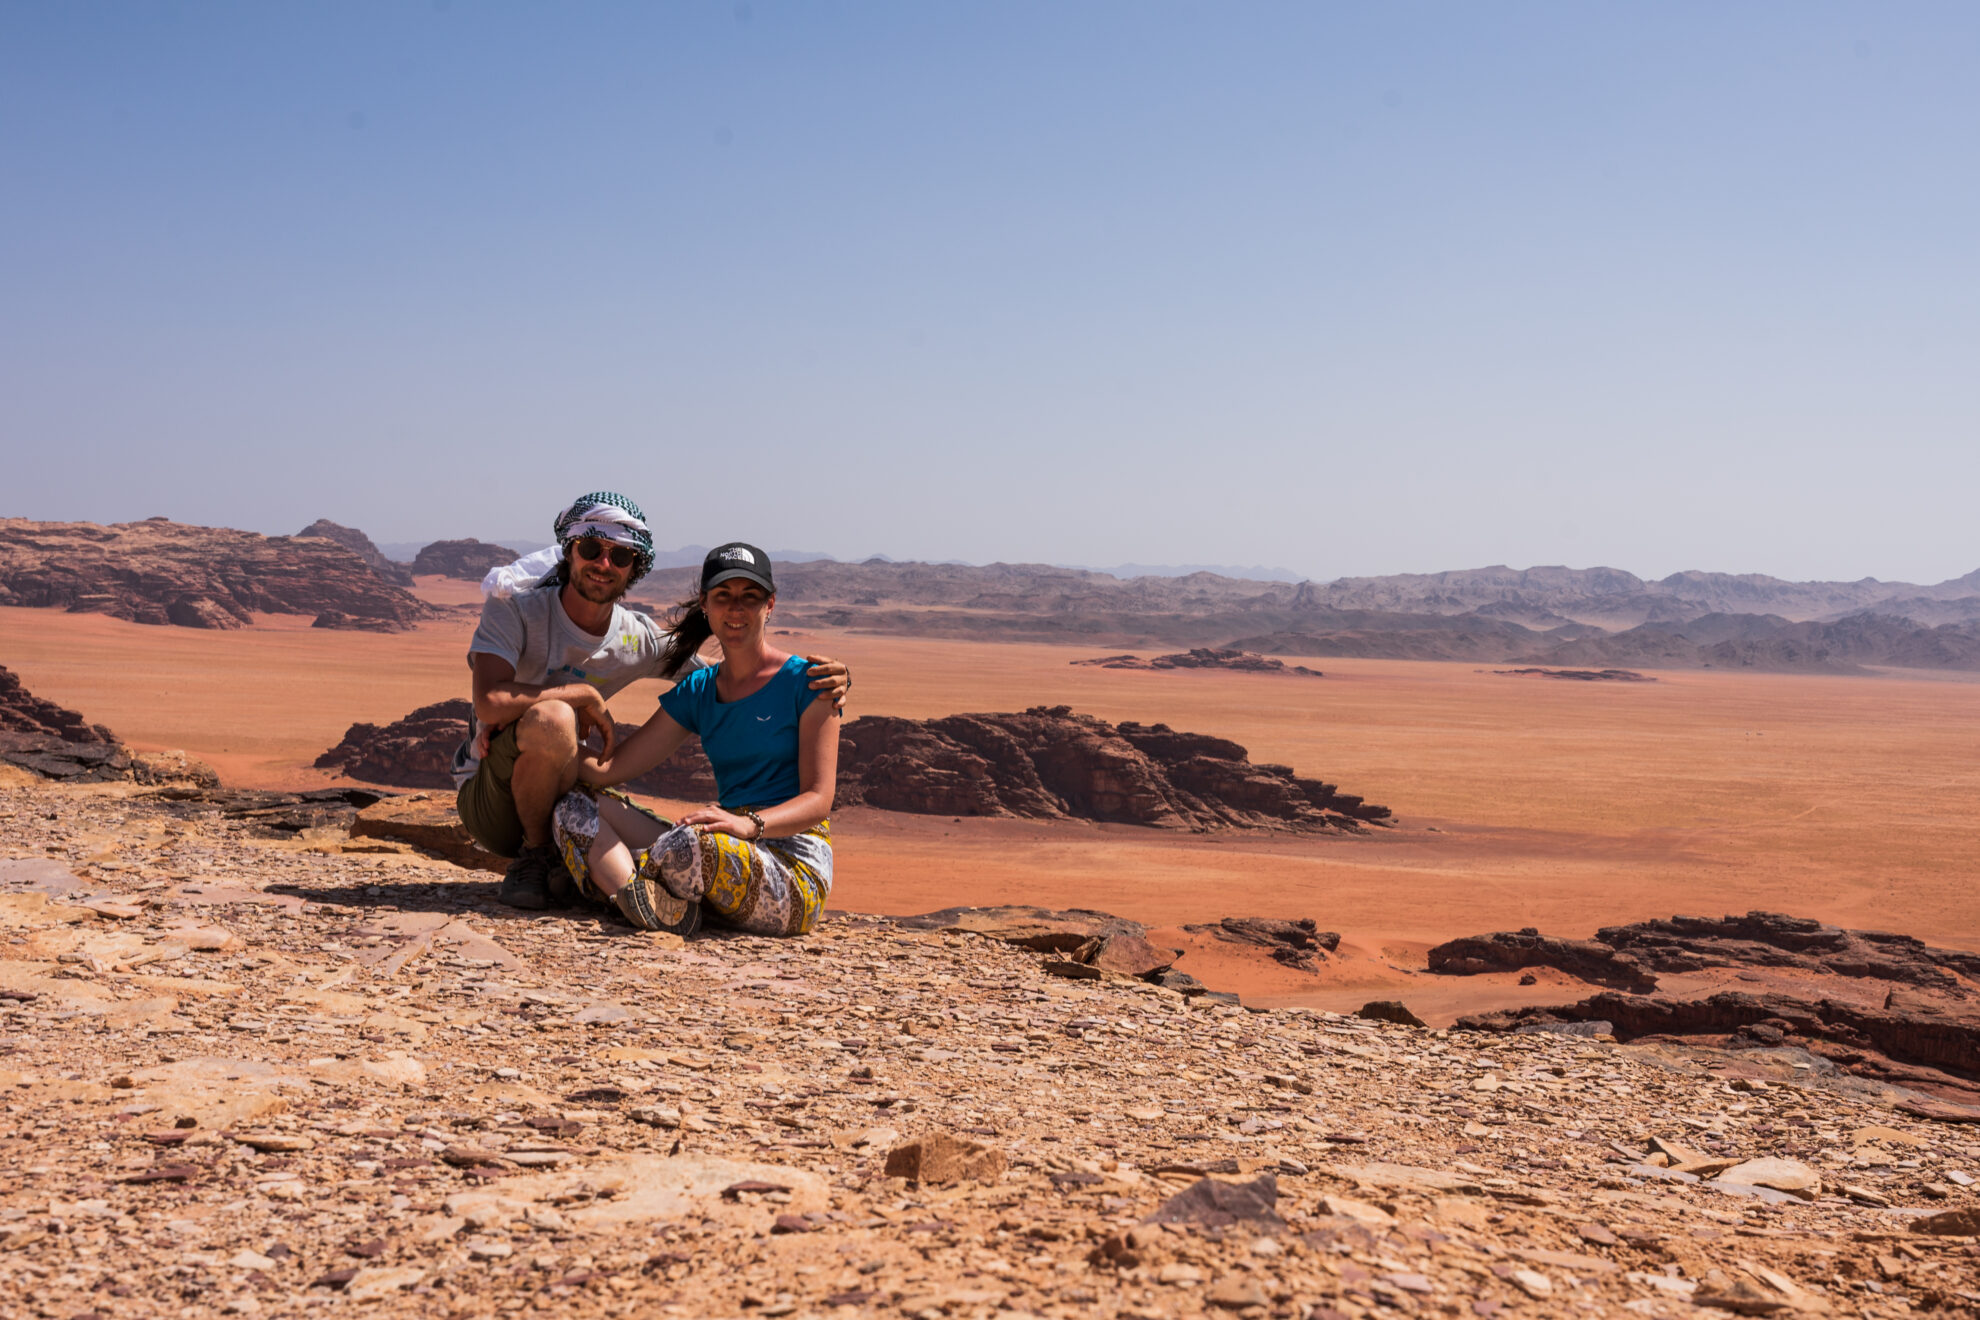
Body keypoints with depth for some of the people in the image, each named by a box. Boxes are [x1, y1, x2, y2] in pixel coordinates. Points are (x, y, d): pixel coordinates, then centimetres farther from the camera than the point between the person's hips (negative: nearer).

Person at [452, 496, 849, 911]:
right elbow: (490, 703, -29)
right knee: (553, 716, -35)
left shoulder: (640, 640, -2)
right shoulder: (514, 609, -14)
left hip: (560, 795, 4)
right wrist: (587, 695, -22)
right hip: (489, 799, -4)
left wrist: (827, 677, -14)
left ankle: (557, 858, 11)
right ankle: (533, 855, -12)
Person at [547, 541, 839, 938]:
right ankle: (652, 905, -32)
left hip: (795, 874, -6)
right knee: (576, 806, -6)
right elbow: (610, 770, 14)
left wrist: (749, 824, -25)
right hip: (724, 853, 6)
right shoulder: (697, 692, 16)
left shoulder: (806, 682, -1)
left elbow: (818, 800, -8)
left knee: (690, 841, -39)